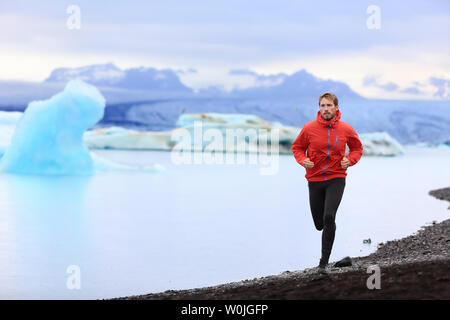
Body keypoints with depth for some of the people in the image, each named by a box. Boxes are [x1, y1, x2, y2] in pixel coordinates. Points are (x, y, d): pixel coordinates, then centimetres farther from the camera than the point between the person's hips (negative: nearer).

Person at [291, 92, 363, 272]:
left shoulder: (345, 129, -2)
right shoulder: (309, 128, -5)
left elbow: (357, 148, 13)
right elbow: (297, 147, 8)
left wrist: (349, 160, -7)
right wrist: (303, 160, -13)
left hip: (336, 179, -1)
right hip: (315, 180, 1)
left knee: (329, 217, -20)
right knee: (319, 223, 7)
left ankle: (324, 261, -11)